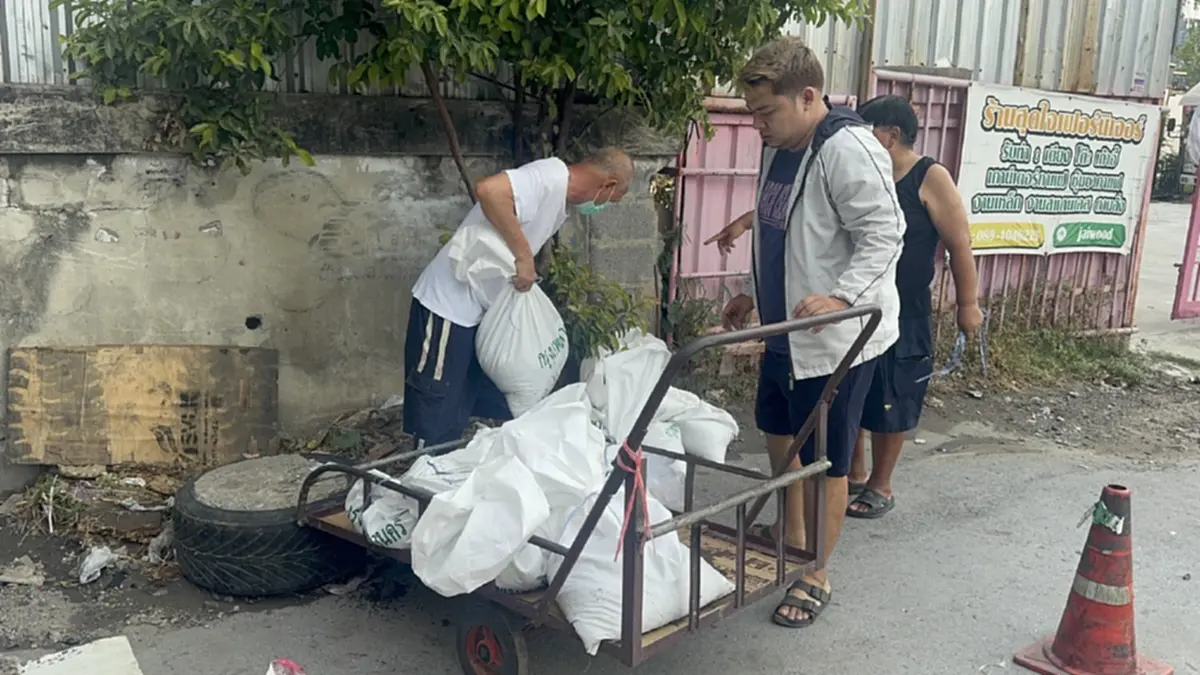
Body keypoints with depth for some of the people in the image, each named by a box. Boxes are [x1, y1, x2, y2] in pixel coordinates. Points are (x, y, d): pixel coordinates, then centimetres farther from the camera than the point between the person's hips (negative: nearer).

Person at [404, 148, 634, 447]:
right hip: (448, 303, -10)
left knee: (495, 408, 15)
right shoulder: (550, 178, -19)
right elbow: (488, 189, -35)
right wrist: (523, 256, -29)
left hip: (481, 309, 10)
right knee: (438, 418, -2)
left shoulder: (560, 201, 12)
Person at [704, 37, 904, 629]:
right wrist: (755, 295, 21)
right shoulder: (778, 149, 8)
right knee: (778, 430, 23)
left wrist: (841, 296, -36)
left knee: (826, 462, 3)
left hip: (837, 338, -10)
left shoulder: (848, 151, -21)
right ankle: (791, 533, 45)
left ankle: (815, 577, 20)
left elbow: (884, 235, -23)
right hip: (784, 331, 10)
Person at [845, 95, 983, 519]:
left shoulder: (931, 178, -9)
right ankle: (854, 475, 31)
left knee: (889, 404, 6)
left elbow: (959, 244, -8)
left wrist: (968, 303, -9)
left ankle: (880, 487, 22)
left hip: (904, 313, -6)